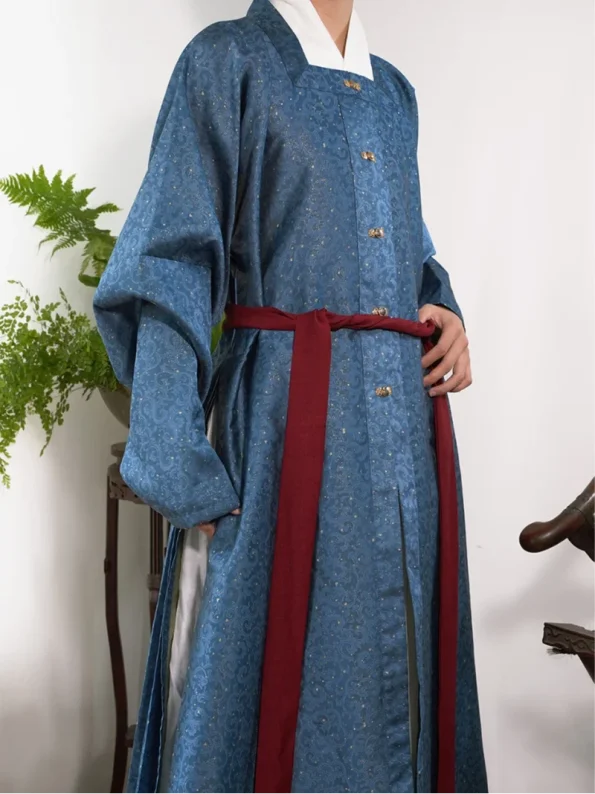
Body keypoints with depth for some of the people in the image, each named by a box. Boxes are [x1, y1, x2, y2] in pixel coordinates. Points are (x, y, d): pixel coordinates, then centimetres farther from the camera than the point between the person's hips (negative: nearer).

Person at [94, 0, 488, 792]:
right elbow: (172, 273, -8)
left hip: (408, 416, 6)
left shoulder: (393, 90, 18)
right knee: (286, 659, 2)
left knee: (401, 651, 13)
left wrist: (445, 310, 3)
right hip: (287, 412, -6)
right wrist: (187, 478, -16)